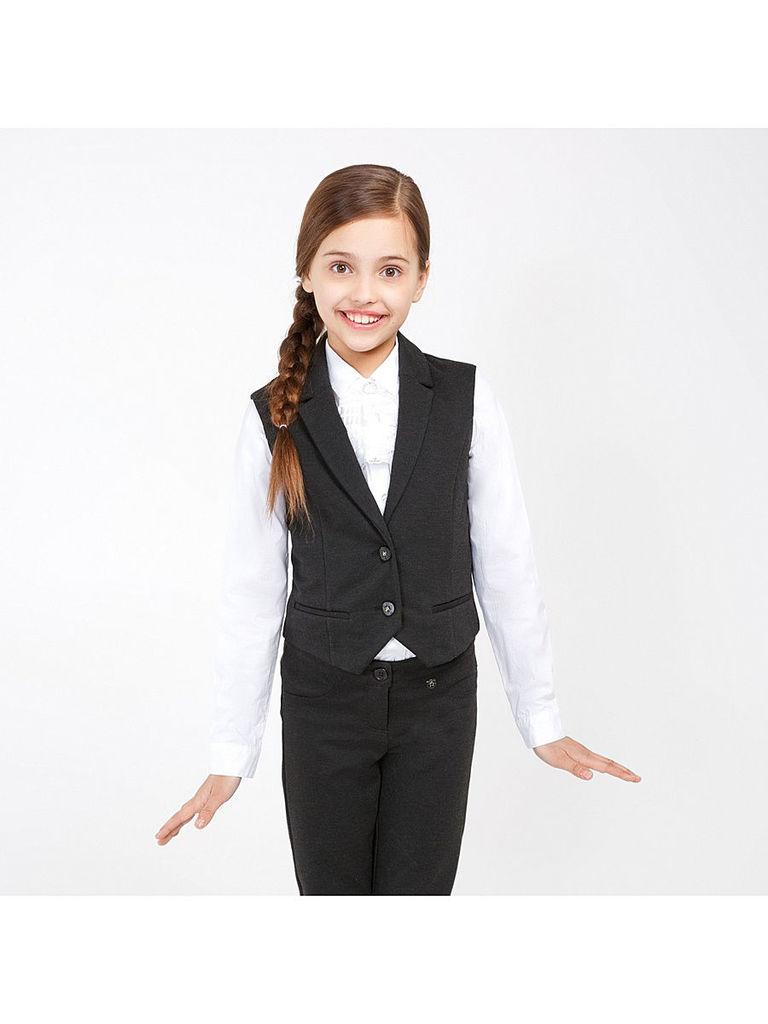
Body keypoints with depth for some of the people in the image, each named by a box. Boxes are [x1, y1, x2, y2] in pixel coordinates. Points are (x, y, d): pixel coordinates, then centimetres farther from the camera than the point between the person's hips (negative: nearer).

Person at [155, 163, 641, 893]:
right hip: (324, 697, 0)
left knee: (420, 886, 12)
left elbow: (506, 569, -2)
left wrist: (541, 719, 2)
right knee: (330, 889, 15)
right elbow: (251, 593, -3)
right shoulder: (274, 417, -7)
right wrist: (230, 755, 1)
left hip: (439, 696, 0)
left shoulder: (467, 400, -7)